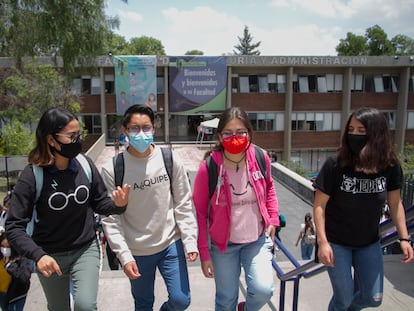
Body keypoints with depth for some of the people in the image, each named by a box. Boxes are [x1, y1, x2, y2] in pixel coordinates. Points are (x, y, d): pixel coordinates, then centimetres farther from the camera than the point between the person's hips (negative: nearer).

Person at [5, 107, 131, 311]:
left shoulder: (85, 164, -11)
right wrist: (38, 255, -30)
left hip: (86, 249, 1)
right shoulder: (32, 175, -19)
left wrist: (117, 205, -20)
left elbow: (99, 203, 1)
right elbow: (14, 227, -16)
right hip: (51, 256, -1)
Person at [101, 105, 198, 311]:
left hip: (171, 244, 1)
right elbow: (110, 219, -9)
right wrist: (124, 256, -12)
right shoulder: (112, 169, -13)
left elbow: (183, 205, -3)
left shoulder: (170, 160, -9)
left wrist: (190, 241, -7)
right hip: (136, 252, 0)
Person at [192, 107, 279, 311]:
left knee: (263, 290, -12)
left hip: (258, 239, 2)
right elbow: (200, 212, -9)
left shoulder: (260, 158, -11)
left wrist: (273, 218, 0)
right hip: (224, 243, -1)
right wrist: (204, 253, -7)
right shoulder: (208, 168, -19)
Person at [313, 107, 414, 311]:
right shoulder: (335, 164, -23)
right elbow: (319, 205, -17)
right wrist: (322, 242, -20)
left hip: (369, 242, 4)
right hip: (336, 242, -3)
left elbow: (395, 203, 1)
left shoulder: (390, 166, -12)